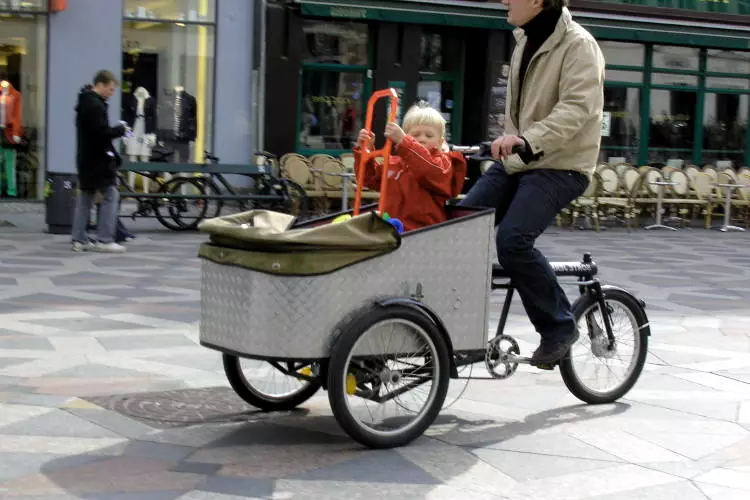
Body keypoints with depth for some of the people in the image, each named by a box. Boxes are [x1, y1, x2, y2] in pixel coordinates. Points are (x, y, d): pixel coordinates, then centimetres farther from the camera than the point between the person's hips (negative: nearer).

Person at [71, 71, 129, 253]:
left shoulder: (85, 102, 16)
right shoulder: (95, 105, -16)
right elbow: (102, 132, -23)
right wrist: (120, 129, -8)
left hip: (86, 158, 10)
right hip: (98, 159, -10)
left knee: (85, 199, 10)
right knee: (110, 196, -6)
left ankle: (79, 240, 12)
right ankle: (104, 240, -7)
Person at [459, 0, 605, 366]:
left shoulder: (578, 45, -14)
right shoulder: (525, 42, 14)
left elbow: (577, 107, -28)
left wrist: (527, 141, -40)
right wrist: (510, 143, 15)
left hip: (560, 166, -8)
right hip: (517, 161, 8)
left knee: (512, 239, -26)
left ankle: (558, 326, -7)